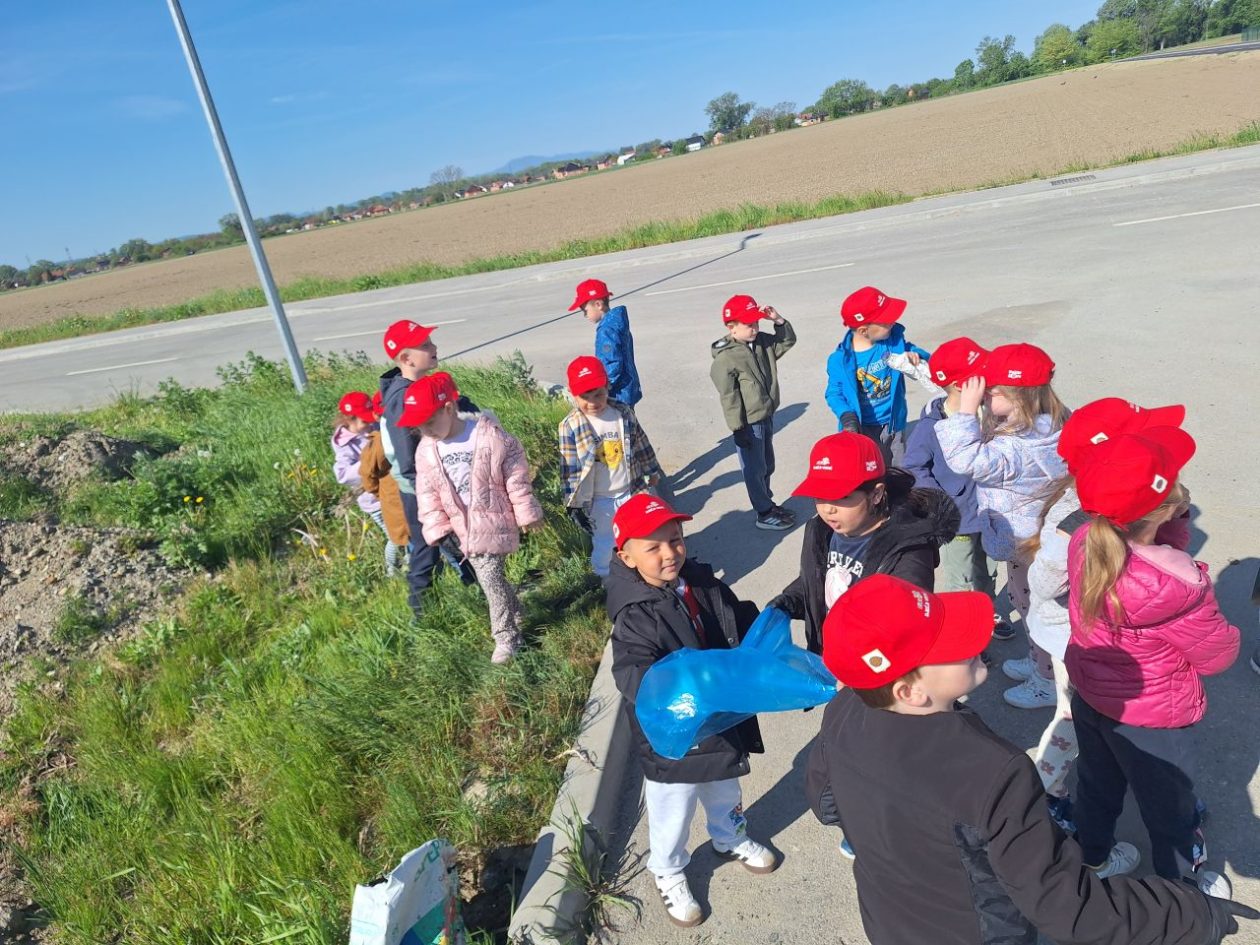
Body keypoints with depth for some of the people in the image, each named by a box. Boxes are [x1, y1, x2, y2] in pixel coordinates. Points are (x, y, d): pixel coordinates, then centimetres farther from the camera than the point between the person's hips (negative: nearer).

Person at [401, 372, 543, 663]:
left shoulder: (491, 437, -18)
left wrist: (526, 515, -5)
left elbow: (516, 480, -10)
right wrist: (436, 529, 3)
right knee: (491, 577, 16)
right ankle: (514, 614, 40)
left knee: (491, 580, -5)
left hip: (493, 522, -5)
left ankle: (506, 637, 11)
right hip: (464, 528, 5)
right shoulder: (426, 450, -3)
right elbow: (428, 495, 6)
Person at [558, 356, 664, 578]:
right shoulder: (570, 427, -17)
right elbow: (569, 468, -13)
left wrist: (653, 474, 12)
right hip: (599, 500, -2)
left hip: (631, 491, 2)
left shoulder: (624, 413, -9)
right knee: (603, 542, 14)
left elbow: (642, 447, 4)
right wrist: (574, 503, -11)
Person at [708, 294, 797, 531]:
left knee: (767, 466, 22)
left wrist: (779, 321, -4)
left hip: (766, 417, 8)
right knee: (755, 470, 6)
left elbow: (787, 341, 15)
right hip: (748, 424, -8)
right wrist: (738, 428, -18)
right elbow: (729, 397, -20)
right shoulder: (725, 359, -21)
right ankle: (764, 514, 18)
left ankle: (768, 503, 39)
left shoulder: (762, 342, 2)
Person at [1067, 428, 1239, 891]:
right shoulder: (1175, 587, -37)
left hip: (1088, 697, 5)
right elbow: (1220, 653, -17)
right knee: (1170, 808, 24)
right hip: (1150, 721, -5)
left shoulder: (1084, 543, -21)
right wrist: (1200, 588, -4)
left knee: (1097, 786, 30)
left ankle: (1091, 861, 55)